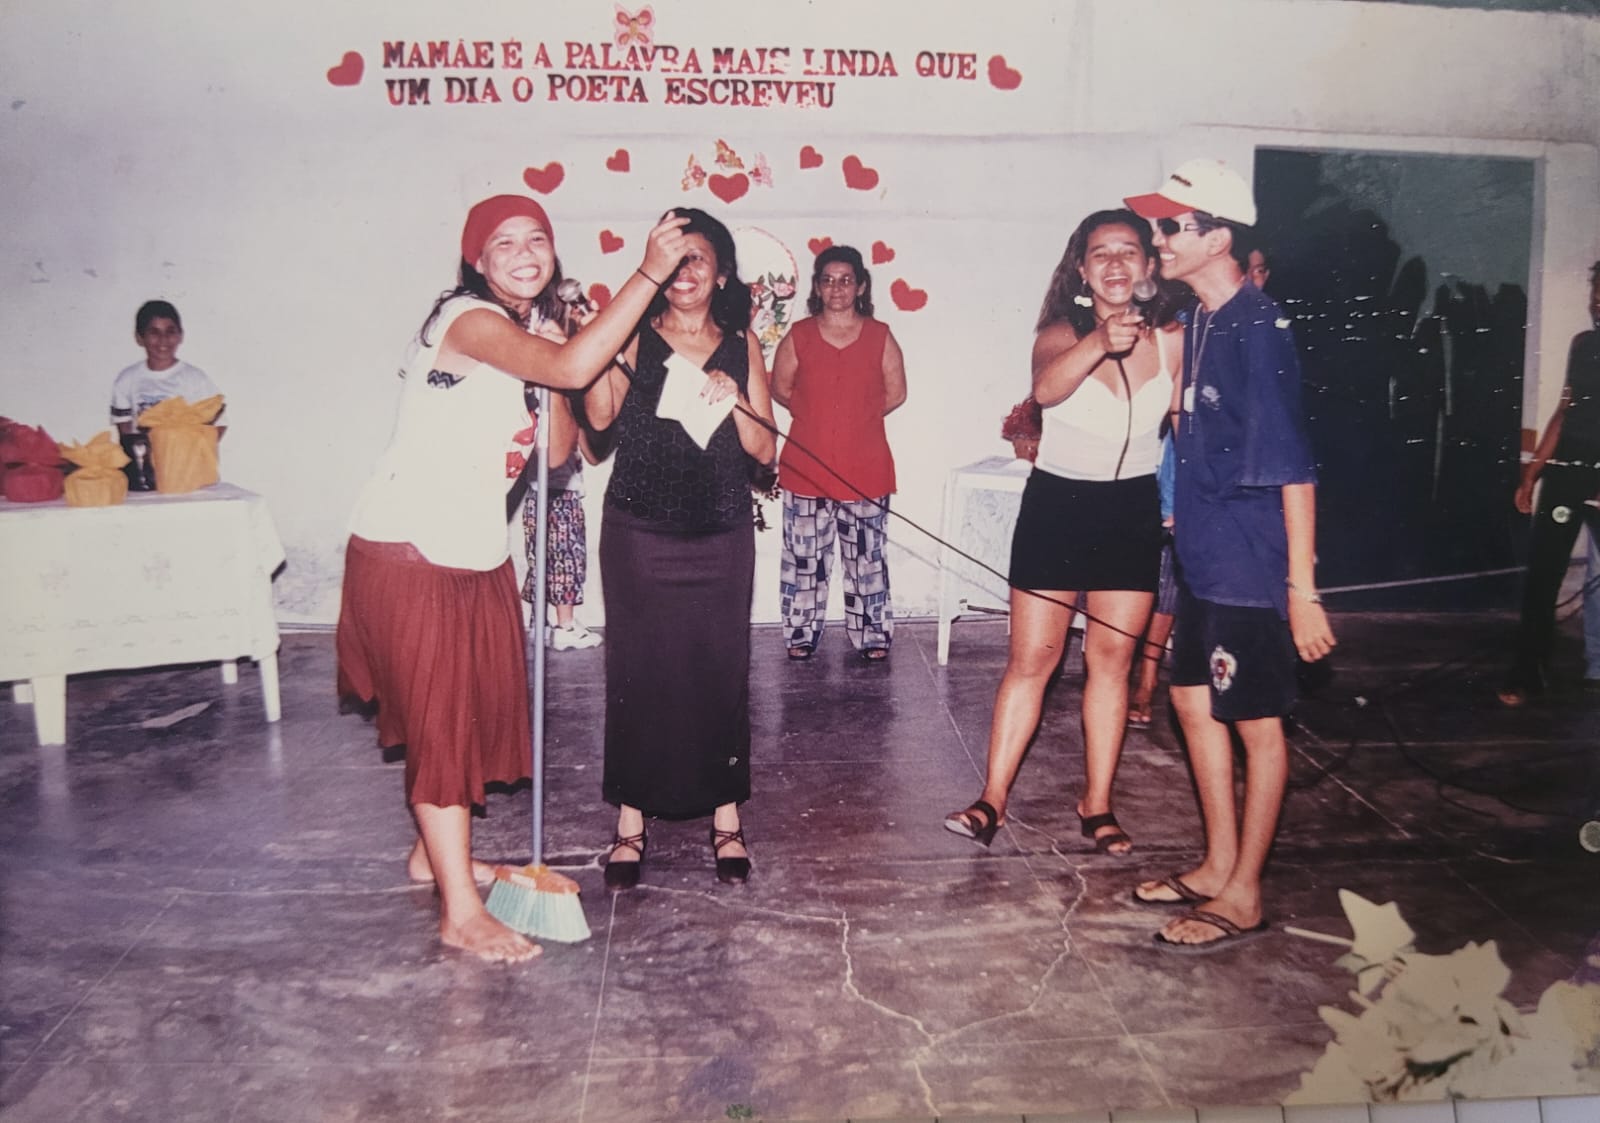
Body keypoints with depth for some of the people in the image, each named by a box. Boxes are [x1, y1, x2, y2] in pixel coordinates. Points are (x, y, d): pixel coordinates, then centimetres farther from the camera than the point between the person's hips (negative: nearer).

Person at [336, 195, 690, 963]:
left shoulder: (527, 332, 11)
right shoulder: (468, 320, -18)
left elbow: (558, 451, 6)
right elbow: (574, 368, -35)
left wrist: (549, 390, -8)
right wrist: (649, 273, -32)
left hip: (475, 553, 9)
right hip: (410, 550, -9)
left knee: (482, 703, 17)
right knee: (440, 714, -4)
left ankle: (434, 852, 37)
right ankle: (461, 913, 5)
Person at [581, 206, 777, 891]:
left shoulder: (741, 344, 7)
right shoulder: (634, 337, 2)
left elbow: (764, 451, 2)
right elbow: (600, 418, -15)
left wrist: (733, 400, -14)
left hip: (720, 534, 1)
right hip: (638, 532, -1)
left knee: (721, 668, 4)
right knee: (636, 668, 3)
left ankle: (725, 819, 19)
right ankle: (631, 822, 17)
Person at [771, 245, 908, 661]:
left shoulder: (880, 336, 2)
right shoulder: (798, 336, 2)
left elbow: (895, 393, 6)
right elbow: (780, 389, 9)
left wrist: (858, 418, 1)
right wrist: (816, 415, 3)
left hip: (865, 470, 0)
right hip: (807, 467, 0)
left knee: (866, 556, 8)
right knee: (804, 557, 7)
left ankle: (873, 634, 20)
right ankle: (801, 633, 20)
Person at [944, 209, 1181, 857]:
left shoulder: (1172, 340, -5)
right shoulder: (1061, 335, -10)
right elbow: (1046, 389, -33)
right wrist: (1099, 343, -49)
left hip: (1133, 511, 2)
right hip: (1057, 504, -1)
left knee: (1112, 657, 7)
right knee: (1031, 657, 1)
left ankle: (1097, 804, 19)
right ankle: (993, 798, 11)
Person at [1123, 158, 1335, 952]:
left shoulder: (1257, 331, -18)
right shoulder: (1199, 323, 9)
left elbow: (1293, 467, -20)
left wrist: (1302, 589, -21)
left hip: (1250, 563, -9)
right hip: (1203, 555, 9)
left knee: (1256, 725, 4)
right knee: (1194, 703, 16)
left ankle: (1242, 897, 19)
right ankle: (1219, 866, 33)